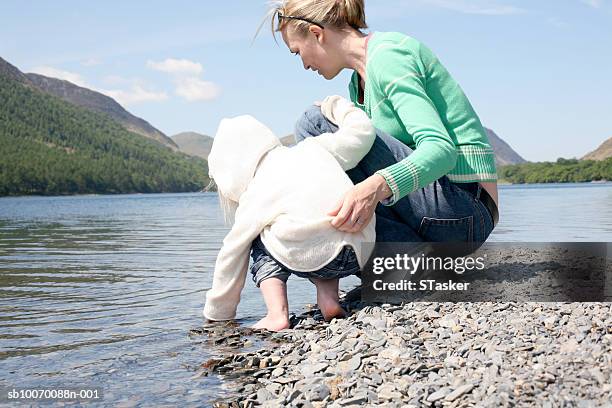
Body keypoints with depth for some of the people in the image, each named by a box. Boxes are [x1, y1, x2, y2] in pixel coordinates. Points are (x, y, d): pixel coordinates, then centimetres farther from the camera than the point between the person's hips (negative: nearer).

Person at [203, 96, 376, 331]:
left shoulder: (253, 197, 15)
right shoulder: (313, 148, 22)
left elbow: (231, 257, 20)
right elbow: (362, 131, 25)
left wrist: (216, 316, 32)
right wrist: (339, 108, 47)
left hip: (313, 259, -4)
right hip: (359, 256, 4)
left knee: (261, 246, 27)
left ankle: (277, 314, 6)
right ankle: (329, 299, 14)